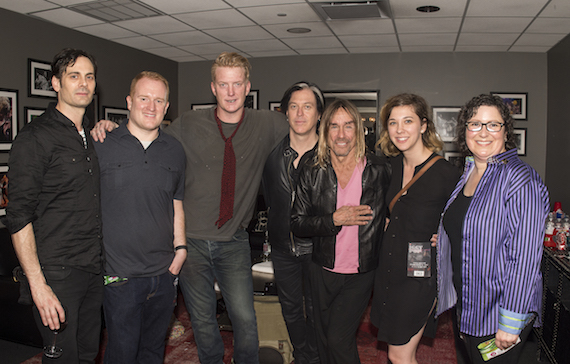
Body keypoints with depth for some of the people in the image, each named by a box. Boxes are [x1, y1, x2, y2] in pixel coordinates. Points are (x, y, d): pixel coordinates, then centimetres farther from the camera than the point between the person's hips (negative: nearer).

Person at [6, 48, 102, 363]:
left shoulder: (92, 137, 13)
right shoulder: (35, 137, -10)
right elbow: (18, 217, -15)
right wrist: (38, 284, -19)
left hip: (94, 271, 7)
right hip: (56, 273, -7)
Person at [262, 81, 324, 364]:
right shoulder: (273, 152, -1)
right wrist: (277, 220, 10)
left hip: (316, 246, -4)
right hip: (283, 245, 4)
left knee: (315, 309, 11)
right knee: (290, 309, 18)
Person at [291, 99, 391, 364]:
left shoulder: (379, 169, -7)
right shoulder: (312, 172, -4)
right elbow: (297, 224, -5)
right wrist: (335, 219, -17)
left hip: (360, 274, -2)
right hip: (323, 272, 2)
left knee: (338, 339, -6)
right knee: (323, 341, 15)